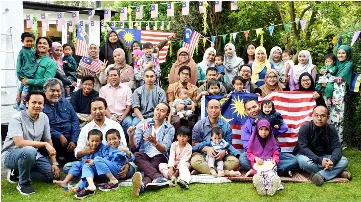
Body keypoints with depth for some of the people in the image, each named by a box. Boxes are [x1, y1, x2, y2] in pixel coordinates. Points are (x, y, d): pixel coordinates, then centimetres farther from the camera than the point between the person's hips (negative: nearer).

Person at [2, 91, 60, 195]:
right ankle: (23, 183, -13)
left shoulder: (44, 117, -2)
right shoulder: (16, 118, -20)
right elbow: (20, 143, -30)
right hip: (11, 154, -6)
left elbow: (48, 141, 4)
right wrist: (44, 144, -26)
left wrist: (54, 163, -1)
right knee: (29, 150, -39)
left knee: (53, 174, -7)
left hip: (33, 154, 6)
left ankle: (18, 172, 10)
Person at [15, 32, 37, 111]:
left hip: (31, 75, 6)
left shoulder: (33, 51, 12)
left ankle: (17, 105, 22)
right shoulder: (22, 51, -6)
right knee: (26, 90, -8)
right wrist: (20, 74, -10)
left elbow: (35, 62, 18)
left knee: (21, 89, 14)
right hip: (25, 75, -6)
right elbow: (19, 64, -6)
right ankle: (22, 105, -1)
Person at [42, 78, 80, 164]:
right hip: (53, 141, -3)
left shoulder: (65, 102, 15)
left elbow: (75, 121, 12)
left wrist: (74, 140, 1)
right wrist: (59, 136, -14)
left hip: (70, 139, 4)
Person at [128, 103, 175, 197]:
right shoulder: (143, 124, 7)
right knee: (136, 155, -31)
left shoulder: (170, 128, 4)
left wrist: (155, 142, -30)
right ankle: (158, 177, -53)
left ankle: (142, 185, -63)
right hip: (144, 156, 1)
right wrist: (131, 136, -21)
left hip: (159, 157, -1)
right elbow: (134, 147, 0)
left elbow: (164, 149, -10)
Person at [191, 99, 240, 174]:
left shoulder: (226, 126, 7)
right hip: (202, 153, -2)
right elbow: (194, 143, -1)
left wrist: (224, 152, -20)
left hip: (220, 156, 2)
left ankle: (202, 170, -27)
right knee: (195, 161, -34)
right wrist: (207, 149, -20)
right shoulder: (199, 125, 3)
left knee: (235, 162, -26)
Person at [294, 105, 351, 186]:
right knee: (303, 161, -37)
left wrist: (332, 160, -33)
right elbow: (303, 148, -23)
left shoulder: (331, 129, -3)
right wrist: (319, 160, -36)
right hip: (308, 156, -3)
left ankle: (321, 175, -32)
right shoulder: (305, 128, -14)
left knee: (344, 161, -18)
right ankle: (336, 171, -21)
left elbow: (337, 147, -10)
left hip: (325, 157, 4)